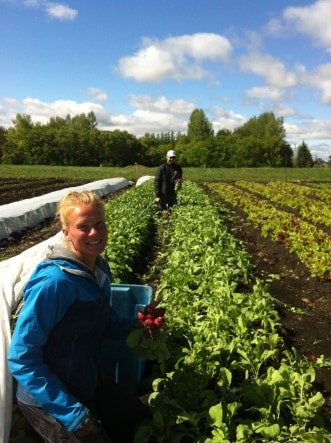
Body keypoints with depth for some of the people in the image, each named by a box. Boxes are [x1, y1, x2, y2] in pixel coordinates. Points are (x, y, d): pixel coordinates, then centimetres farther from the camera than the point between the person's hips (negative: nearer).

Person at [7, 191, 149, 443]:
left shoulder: (99, 268, -4)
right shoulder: (55, 281, -29)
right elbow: (21, 359, -25)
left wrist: (135, 327, -9)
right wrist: (73, 414, -24)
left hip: (87, 384, 8)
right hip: (48, 400, -8)